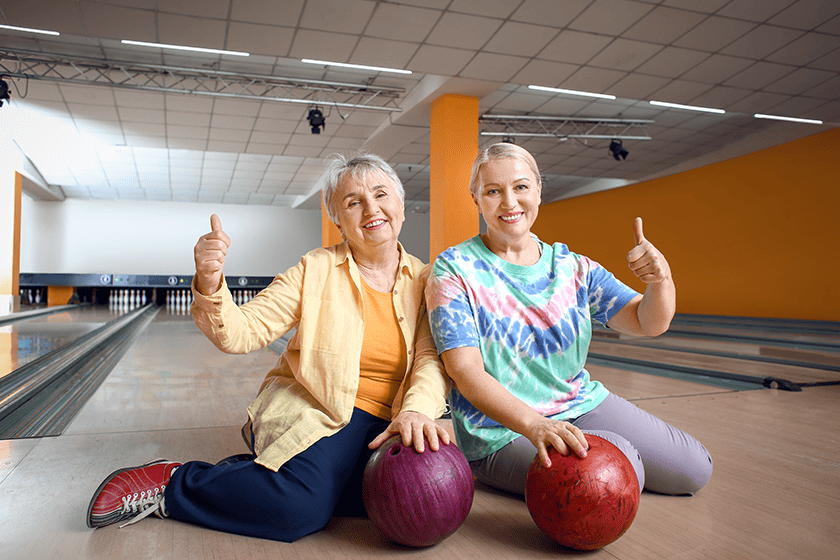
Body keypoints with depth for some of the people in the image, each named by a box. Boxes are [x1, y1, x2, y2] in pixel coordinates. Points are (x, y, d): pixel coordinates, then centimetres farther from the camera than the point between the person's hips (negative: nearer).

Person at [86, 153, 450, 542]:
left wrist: (415, 411, -29)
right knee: (300, 507, -32)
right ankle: (171, 482, -6)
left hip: (384, 424, 4)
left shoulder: (425, 280, 1)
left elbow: (431, 360, -8)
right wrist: (210, 287, -29)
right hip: (310, 409, -4)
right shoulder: (315, 271, -4)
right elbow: (240, 335, -9)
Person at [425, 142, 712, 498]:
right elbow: (466, 371, -20)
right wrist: (534, 425, -36)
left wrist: (660, 280, -27)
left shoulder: (572, 268, 3)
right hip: (502, 431, -5)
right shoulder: (455, 270, -11)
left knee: (694, 469, 3)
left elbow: (648, 323, -3)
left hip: (580, 405, 6)